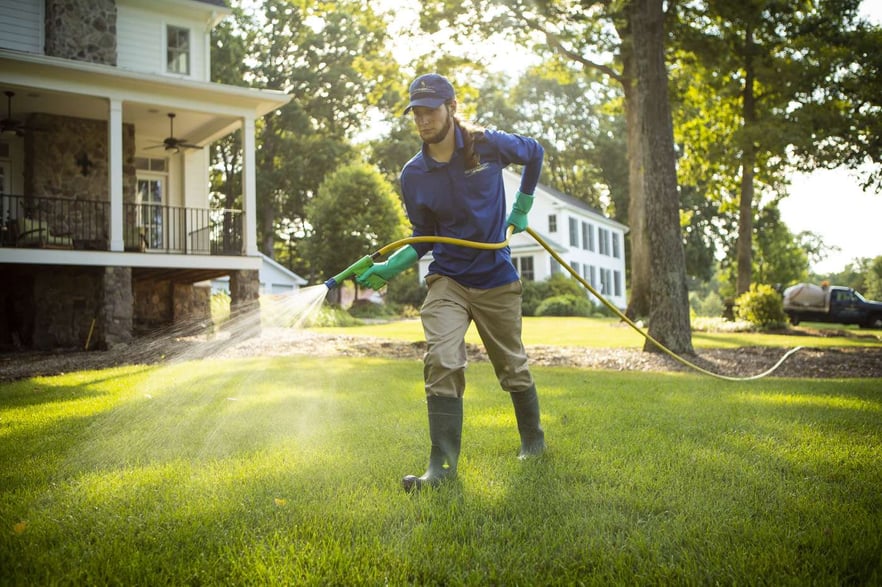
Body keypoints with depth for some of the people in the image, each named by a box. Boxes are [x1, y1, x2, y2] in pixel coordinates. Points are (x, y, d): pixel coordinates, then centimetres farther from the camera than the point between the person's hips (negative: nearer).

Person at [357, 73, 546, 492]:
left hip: (496, 280, 0)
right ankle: (442, 464, -10)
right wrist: (387, 269, -12)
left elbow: (535, 153, 12)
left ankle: (533, 440, 37)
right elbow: (424, 239, 4)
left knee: (512, 367, 12)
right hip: (447, 280, 1)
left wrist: (522, 209, 10)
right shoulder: (413, 175, -4)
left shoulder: (487, 144, -8)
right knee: (441, 362, -18)